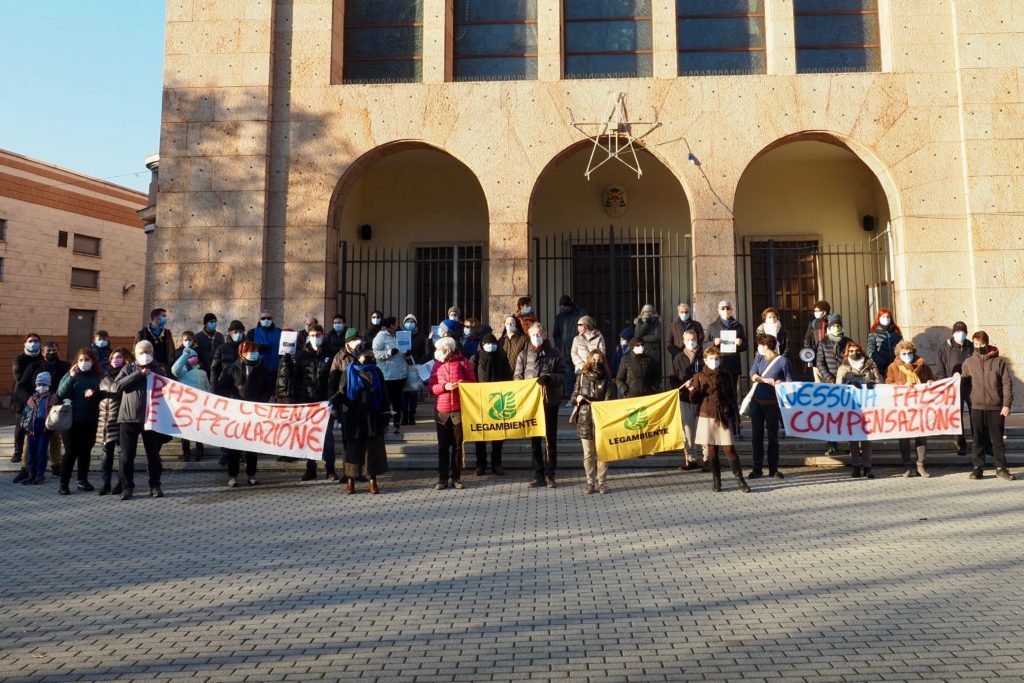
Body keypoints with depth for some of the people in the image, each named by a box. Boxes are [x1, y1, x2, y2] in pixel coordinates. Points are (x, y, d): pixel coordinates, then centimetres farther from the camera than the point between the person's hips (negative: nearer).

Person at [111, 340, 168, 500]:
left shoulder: (159, 370, 13)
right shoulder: (128, 369, 12)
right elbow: (116, 386, -4)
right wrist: (139, 374, -8)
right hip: (128, 417, 0)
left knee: (153, 454, 5)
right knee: (127, 455, 2)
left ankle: (155, 486, 14)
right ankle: (127, 487, 11)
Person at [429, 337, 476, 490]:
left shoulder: (463, 362, 0)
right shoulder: (437, 364, 7)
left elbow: (473, 383, 3)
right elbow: (431, 387, 4)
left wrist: (462, 383, -16)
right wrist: (444, 387, -14)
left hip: (459, 409, -2)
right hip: (441, 410, 2)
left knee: (458, 445, 5)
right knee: (443, 445, 5)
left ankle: (456, 477, 14)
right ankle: (442, 478, 11)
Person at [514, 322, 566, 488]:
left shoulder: (554, 354, 0)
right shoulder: (524, 355, 5)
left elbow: (562, 375, -2)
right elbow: (517, 376, 6)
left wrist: (549, 378, -19)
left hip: (550, 401, -1)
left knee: (551, 438, 5)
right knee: (535, 438, 8)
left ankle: (550, 474, 15)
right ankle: (538, 474, 17)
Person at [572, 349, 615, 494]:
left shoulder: (607, 380, 2)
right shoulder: (581, 377, 9)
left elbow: (609, 402, -1)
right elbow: (573, 398, 13)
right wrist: (577, 398, -8)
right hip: (585, 420, 2)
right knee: (588, 453, 6)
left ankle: (602, 483, 11)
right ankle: (590, 482, 15)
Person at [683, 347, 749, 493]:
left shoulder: (726, 376, 6)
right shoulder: (699, 377, 3)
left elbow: (733, 397, 10)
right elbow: (695, 399, 2)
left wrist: (735, 416, 5)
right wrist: (692, 391, -18)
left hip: (724, 418, 0)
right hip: (707, 417, 0)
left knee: (729, 448, -5)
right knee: (712, 450, 5)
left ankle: (740, 479, 3)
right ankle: (716, 481, 14)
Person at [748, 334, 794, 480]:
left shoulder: (783, 361, -7)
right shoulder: (758, 357, 6)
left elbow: (790, 381, -4)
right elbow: (753, 375, -6)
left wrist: (781, 383, -24)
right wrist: (765, 380, -24)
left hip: (772, 404, -4)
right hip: (756, 402, 4)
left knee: (773, 436, 5)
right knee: (757, 436, 6)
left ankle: (773, 469, 13)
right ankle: (757, 468, 12)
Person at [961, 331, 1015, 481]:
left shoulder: (1000, 361, 0)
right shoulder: (969, 362, 6)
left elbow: (1007, 384, -2)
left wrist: (1007, 404, -7)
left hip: (996, 407, -1)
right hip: (977, 407, 1)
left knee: (997, 439, 5)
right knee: (978, 440, 5)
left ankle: (1001, 468, 14)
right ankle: (978, 467, 12)